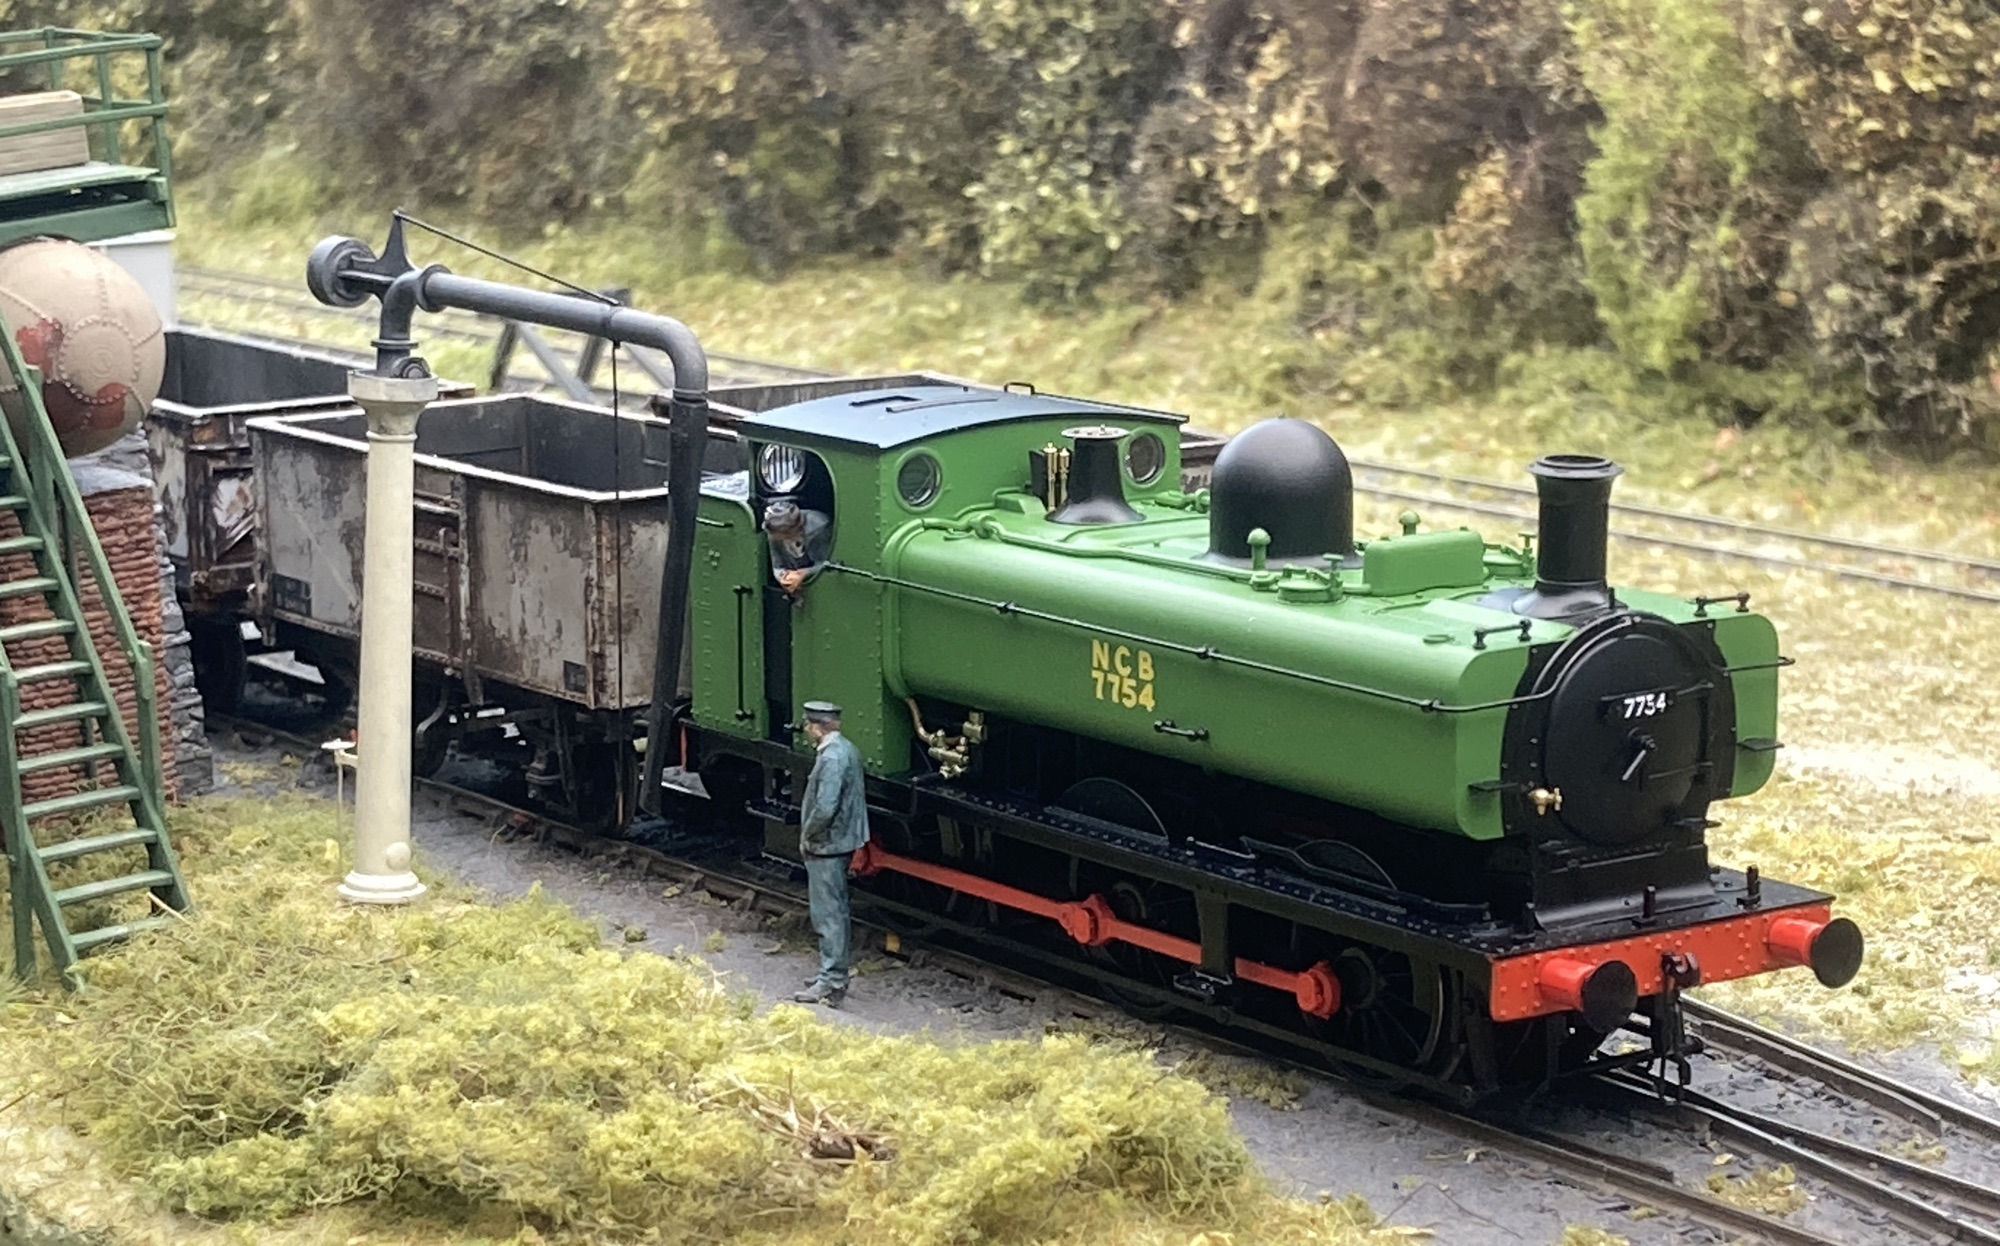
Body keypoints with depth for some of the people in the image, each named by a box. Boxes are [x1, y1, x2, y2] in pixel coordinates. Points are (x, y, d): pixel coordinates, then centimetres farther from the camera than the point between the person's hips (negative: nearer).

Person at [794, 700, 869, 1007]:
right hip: (843, 842, 10)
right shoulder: (847, 749, 9)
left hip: (827, 847, -10)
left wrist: (807, 836, -13)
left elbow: (824, 808, -29)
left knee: (828, 915, -6)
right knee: (836, 911, 18)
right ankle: (835, 973, 28)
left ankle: (832, 984, -3)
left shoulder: (832, 758, -22)